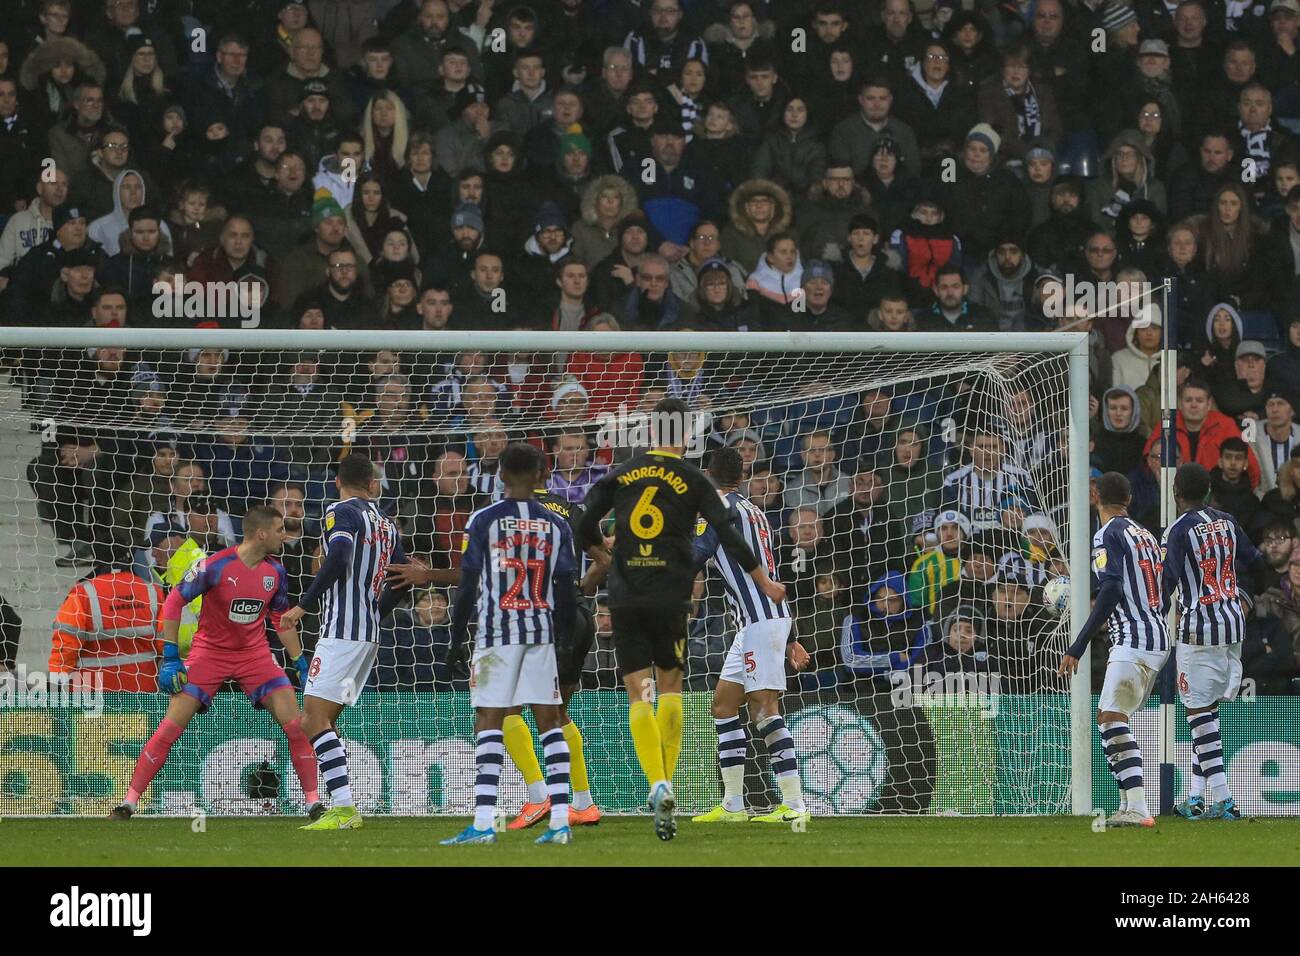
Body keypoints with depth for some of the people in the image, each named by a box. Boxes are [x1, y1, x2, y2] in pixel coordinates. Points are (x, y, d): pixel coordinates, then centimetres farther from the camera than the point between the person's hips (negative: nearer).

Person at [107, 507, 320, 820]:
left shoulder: (275, 572, -2)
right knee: (171, 726, -10)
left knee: (294, 722, -9)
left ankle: (314, 802, 0)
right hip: (210, 651, -4)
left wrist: (301, 663, 12)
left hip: (255, 653, 4)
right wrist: (170, 656, -12)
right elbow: (174, 600, -10)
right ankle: (129, 802, -1)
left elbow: (282, 620, 13)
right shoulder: (216, 566, -17)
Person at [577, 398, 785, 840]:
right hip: (670, 599, -1)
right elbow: (728, 536, -2)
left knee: (638, 694, 1)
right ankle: (666, 781, 7)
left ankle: (658, 785, -16)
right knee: (670, 685, 16)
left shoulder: (622, 474, 5)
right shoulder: (692, 480, 0)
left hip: (625, 598, 1)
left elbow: (585, 525, 3)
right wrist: (764, 583, 8)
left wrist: (602, 551, 26)